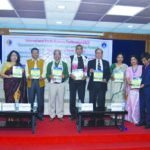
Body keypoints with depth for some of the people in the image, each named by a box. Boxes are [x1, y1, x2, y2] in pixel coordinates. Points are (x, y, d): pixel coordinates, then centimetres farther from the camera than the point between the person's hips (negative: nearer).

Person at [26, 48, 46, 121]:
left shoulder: (42, 61, 11)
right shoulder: (28, 61, 13)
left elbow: (44, 71, 2)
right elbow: (26, 71, 5)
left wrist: (42, 76, -17)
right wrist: (28, 76, -15)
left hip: (40, 81, 0)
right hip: (31, 81, 1)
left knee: (40, 99, 3)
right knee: (31, 99, 2)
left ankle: (40, 114, 14)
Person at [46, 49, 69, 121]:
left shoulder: (64, 64, 9)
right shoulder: (50, 64, 10)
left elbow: (67, 74, 5)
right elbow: (47, 74, 6)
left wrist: (64, 76, -17)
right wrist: (50, 76, -16)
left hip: (61, 84, 0)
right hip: (52, 84, 0)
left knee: (60, 100, 2)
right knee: (52, 99, 1)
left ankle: (60, 115, 13)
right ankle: (52, 115, 12)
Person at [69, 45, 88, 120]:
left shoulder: (85, 58, 13)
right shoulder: (71, 57, 5)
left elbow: (87, 68, 11)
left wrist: (85, 75, -5)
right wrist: (70, 74, -13)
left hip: (82, 80, 2)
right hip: (73, 80, -2)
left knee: (81, 97, 5)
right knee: (72, 97, 2)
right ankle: (73, 114, 13)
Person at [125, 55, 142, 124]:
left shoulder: (141, 67, 8)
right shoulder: (128, 69, 17)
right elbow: (127, 78, 5)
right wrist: (129, 82, -16)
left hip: (138, 88, -2)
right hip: (131, 88, 3)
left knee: (137, 103, -6)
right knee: (130, 103, 2)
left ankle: (136, 118, 0)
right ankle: (130, 118, 9)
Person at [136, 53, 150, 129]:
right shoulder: (143, 67, 14)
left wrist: (144, 85, -17)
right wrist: (140, 83, 1)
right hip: (142, 89, 7)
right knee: (142, 106, 9)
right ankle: (142, 121, 19)